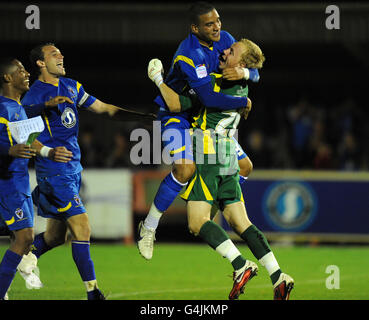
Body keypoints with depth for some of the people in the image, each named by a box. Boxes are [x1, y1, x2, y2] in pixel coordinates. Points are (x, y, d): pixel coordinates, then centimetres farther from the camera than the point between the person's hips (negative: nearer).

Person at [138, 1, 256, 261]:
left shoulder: (224, 39, -5)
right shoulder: (189, 54, -30)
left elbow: (255, 73, -1)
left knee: (245, 166, 6)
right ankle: (149, 227, -16)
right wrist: (244, 102, -25)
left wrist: (244, 72, -25)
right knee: (185, 168, -30)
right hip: (177, 115, -8)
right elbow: (209, 98, -38)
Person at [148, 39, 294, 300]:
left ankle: (241, 265, -20)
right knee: (240, 223, 7)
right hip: (229, 160, 8)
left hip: (208, 157, -8)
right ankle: (278, 277, -2)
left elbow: (175, 104, -14)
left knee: (198, 222, -9)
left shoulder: (217, 86, -14)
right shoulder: (242, 87, 11)